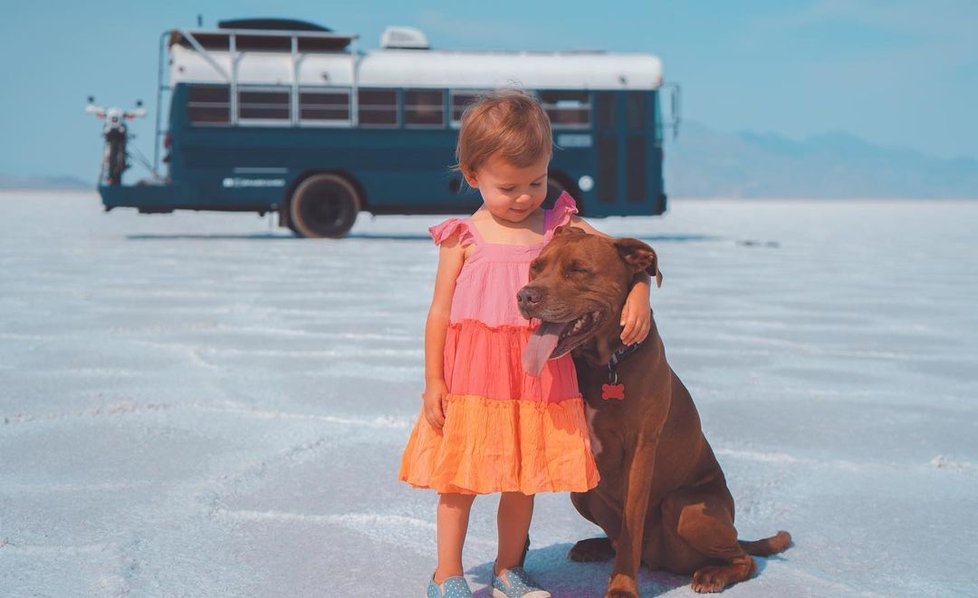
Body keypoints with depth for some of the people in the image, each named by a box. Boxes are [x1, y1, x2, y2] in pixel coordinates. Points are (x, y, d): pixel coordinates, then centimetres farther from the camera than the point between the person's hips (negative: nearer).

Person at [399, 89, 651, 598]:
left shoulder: (560, 226, 4)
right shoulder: (464, 238, -3)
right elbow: (440, 312, -2)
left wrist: (638, 294, -17)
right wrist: (433, 380, -4)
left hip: (539, 375, 3)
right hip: (472, 376, -3)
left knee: (524, 480, 12)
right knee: (460, 479, 4)